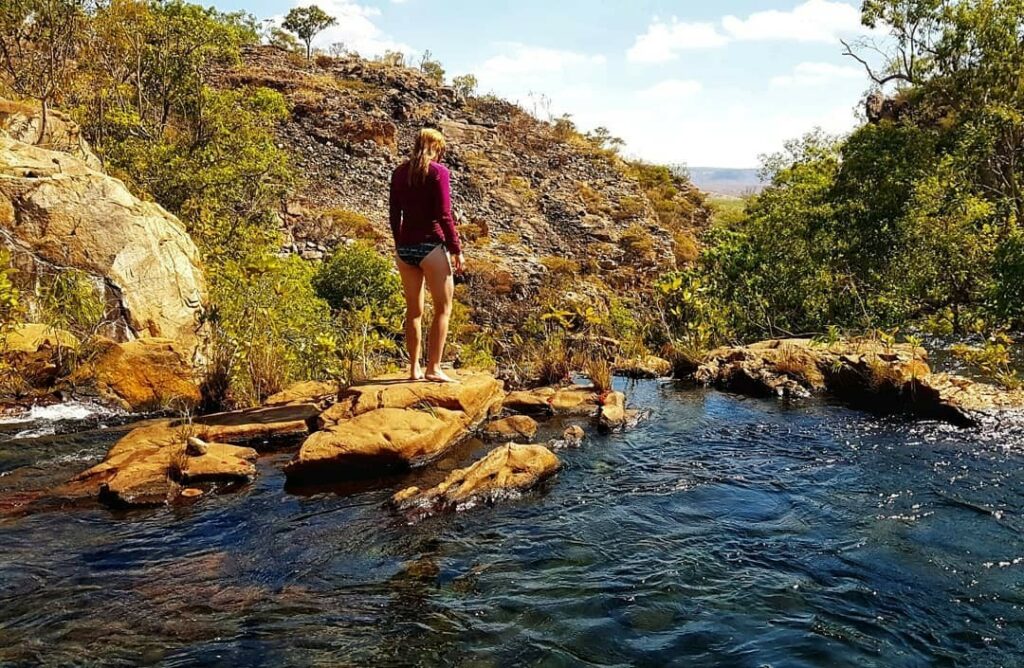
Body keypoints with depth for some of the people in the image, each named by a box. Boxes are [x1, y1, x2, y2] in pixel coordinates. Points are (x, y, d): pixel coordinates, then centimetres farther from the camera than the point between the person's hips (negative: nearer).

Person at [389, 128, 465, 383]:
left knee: (413, 311, 13)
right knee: (443, 308, 3)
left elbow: (394, 216, 12)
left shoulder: (399, 173, 10)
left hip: (405, 248, 6)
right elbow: (444, 215, -12)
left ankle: (414, 368, 16)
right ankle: (433, 368, -1)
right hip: (431, 246, -6)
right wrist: (456, 249, -6)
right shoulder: (438, 171, -6)